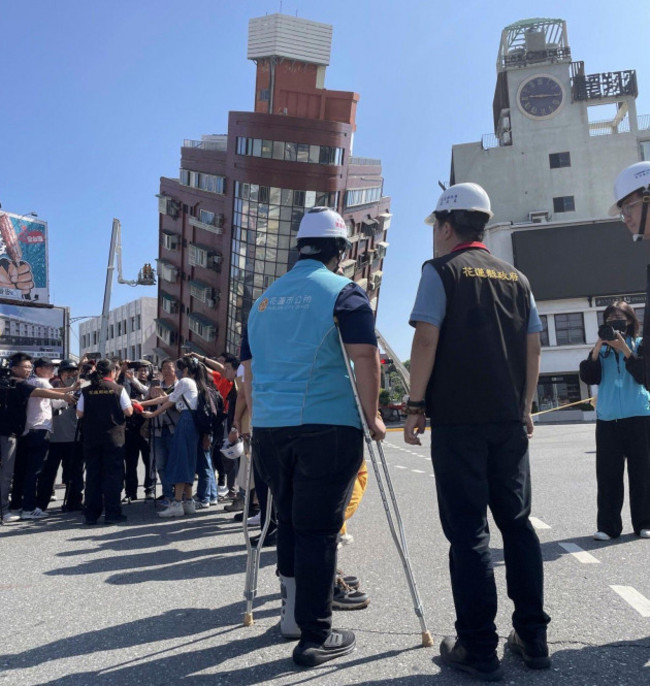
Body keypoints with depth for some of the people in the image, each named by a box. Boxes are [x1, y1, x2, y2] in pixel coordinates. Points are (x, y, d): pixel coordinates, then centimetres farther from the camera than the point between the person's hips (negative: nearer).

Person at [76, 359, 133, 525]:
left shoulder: (86, 390, 1)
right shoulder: (118, 389, -6)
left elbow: (80, 413, 3)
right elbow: (128, 411, -5)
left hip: (91, 438, 3)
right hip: (114, 437, -3)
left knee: (92, 474, 9)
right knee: (113, 474, 3)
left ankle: (91, 514, 14)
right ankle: (112, 513, 3)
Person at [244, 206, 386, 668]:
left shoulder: (265, 299, 15)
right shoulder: (344, 291, -3)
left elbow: (249, 367, 19)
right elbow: (365, 360, -12)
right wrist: (371, 416, -3)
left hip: (269, 427, 6)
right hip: (328, 426, -5)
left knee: (290, 521, 18)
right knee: (318, 529, 1)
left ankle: (294, 611, 31)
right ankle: (316, 636, 9)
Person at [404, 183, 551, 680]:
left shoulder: (441, 270, -2)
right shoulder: (516, 277, 13)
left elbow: (427, 339, -12)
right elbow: (533, 347, 12)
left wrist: (416, 405, -7)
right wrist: (525, 407, 19)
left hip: (457, 420, -5)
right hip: (509, 420, 5)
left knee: (468, 531, 1)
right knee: (517, 523, 14)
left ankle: (479, 650, 8)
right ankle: (533, 638, 22)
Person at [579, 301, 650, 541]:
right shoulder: (601, 349, 11)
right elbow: (589, 378, 0)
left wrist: (625, 349, -14)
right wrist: (597, 349, -9)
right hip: (607, 419, 2)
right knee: (607, 473, 1)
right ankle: (608, 525, 5)